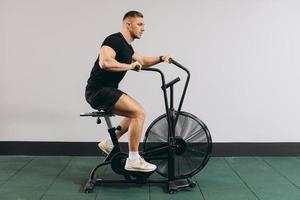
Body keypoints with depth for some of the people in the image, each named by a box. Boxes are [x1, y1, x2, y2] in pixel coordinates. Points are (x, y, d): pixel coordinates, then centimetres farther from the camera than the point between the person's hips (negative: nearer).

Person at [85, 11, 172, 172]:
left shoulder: (127, 46, 16)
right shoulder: (114, 40, -14)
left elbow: (142, 61, 31)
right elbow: (105, 63, -32)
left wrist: (161, 58, 15)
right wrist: (130, 66, -20)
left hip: (107, 90, 10)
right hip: (98, 91, -10)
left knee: (136, 113, 17)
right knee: (139, 112, -17)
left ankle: (109, 143, 25)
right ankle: (133, 161, -10)